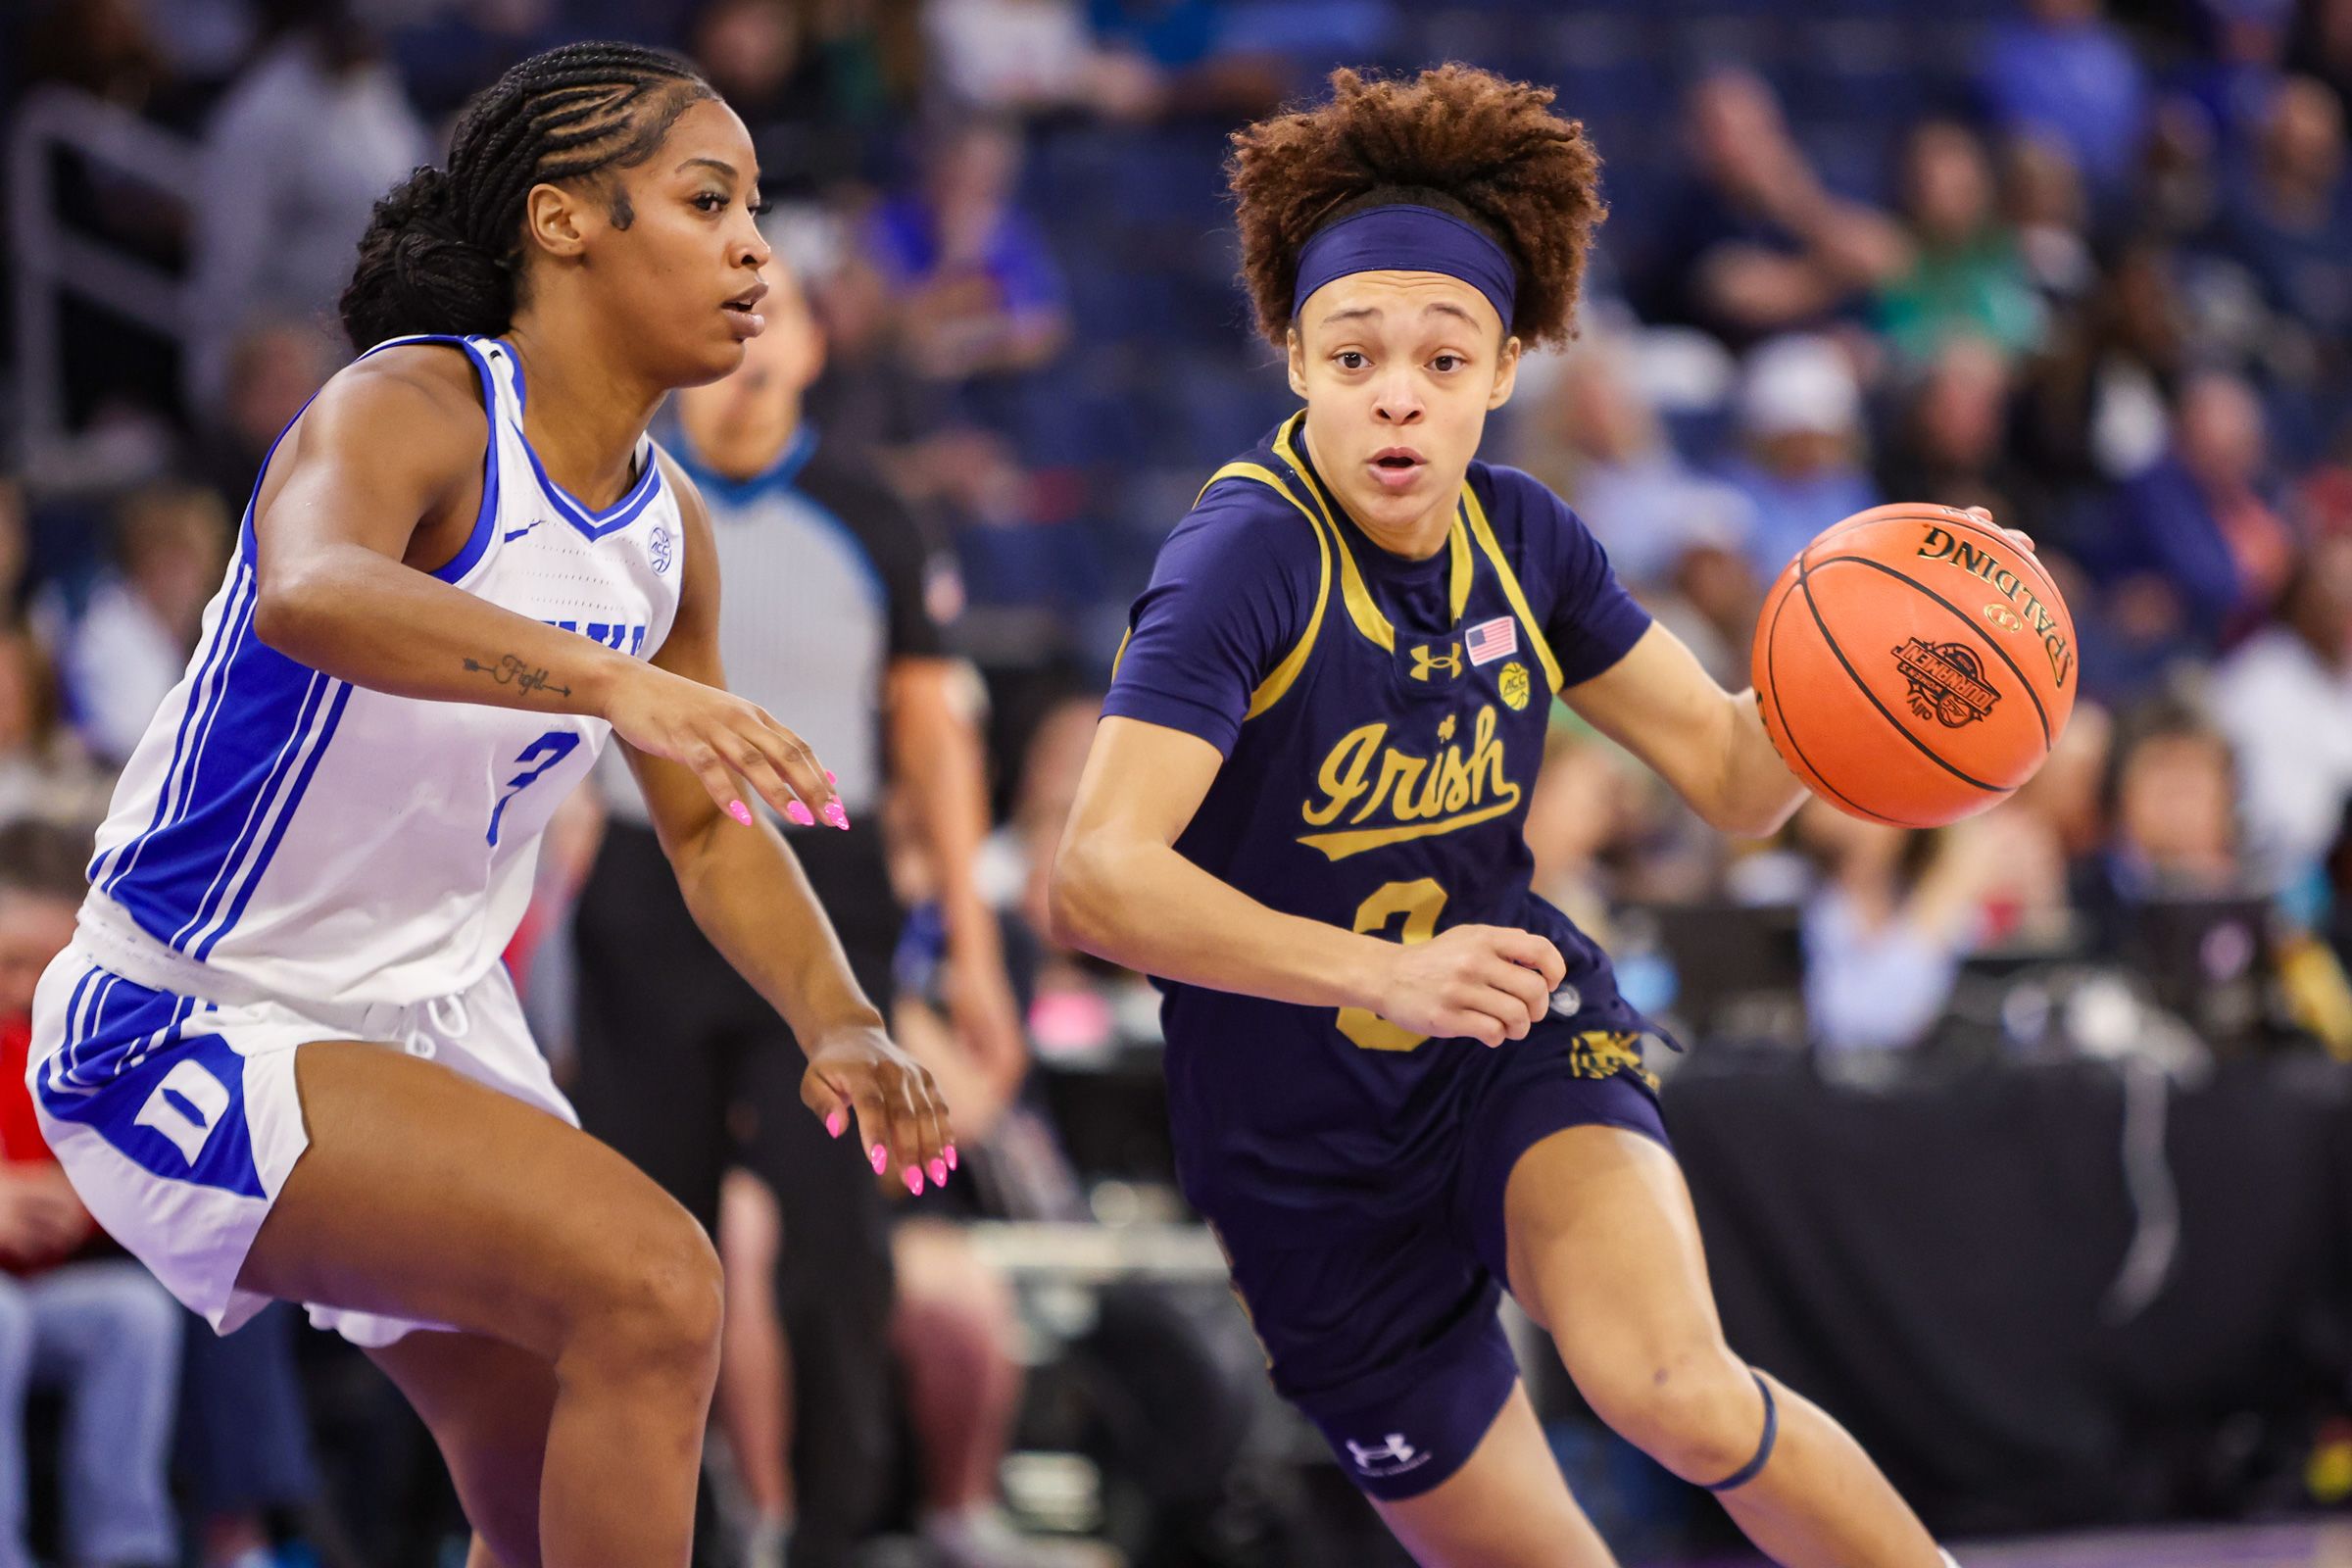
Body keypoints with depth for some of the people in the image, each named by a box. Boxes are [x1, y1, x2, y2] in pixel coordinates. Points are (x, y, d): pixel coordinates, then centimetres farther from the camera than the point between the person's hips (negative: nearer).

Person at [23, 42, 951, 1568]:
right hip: (193, 1030, -9)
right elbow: (310, 594, -45)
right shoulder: (409, 412, -22)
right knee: (651, 1283, -26)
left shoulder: (668, 528, 3)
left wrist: (838, 1022, -4)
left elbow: (708, 826, 14)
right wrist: (606, 678, -60)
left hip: (434, 1022, 9)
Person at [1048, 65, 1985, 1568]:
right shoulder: (1251, 554, -21)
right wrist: (1388, 971, -41)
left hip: (1523, 1035, 2)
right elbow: (1098, 879, -31)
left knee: (1677, 1389, -29)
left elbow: (1735, 773, 5)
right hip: (1310, 1141, -2)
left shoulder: (1522, 538, -2)